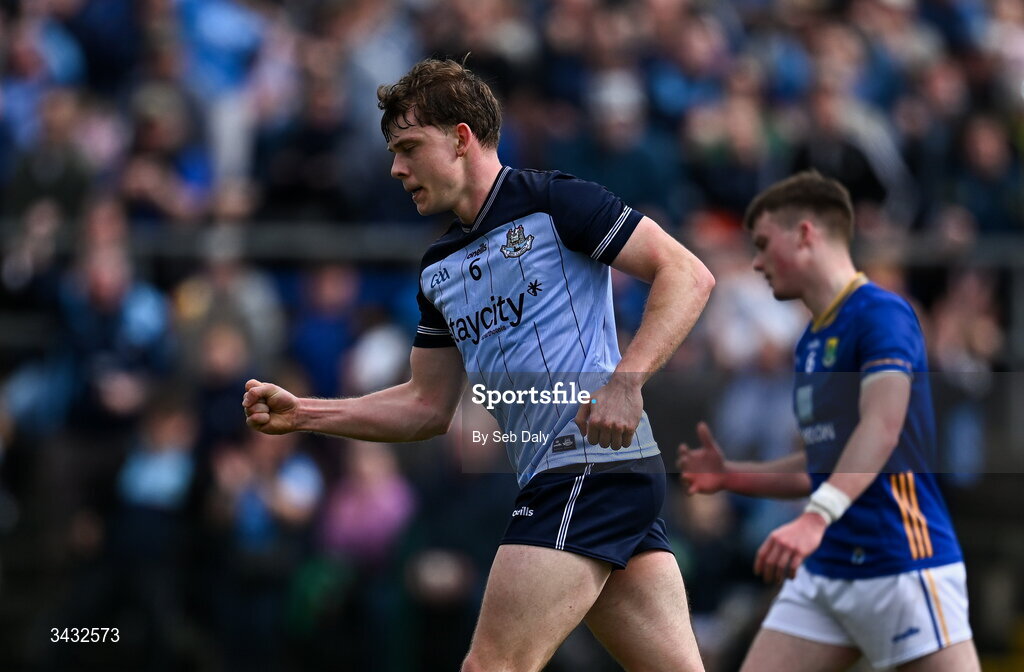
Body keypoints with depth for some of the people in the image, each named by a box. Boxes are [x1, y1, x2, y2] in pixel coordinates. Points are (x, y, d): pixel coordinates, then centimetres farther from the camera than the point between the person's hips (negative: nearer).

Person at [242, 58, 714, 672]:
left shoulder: (551, 201, -5)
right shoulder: (439, 269, 19)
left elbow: (688, 275, -10)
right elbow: (430, 406, 24)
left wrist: (626, 381, -22)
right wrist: (301, 414, 14)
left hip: (592, 463, -8)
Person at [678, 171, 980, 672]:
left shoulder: (880, 314, -12)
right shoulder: (811, 341, 16)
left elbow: (882, 428, -27)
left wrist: (816, 518, -39)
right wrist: (731, 476, 10)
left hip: (903, 566, -9)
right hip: (824, 572, 9)